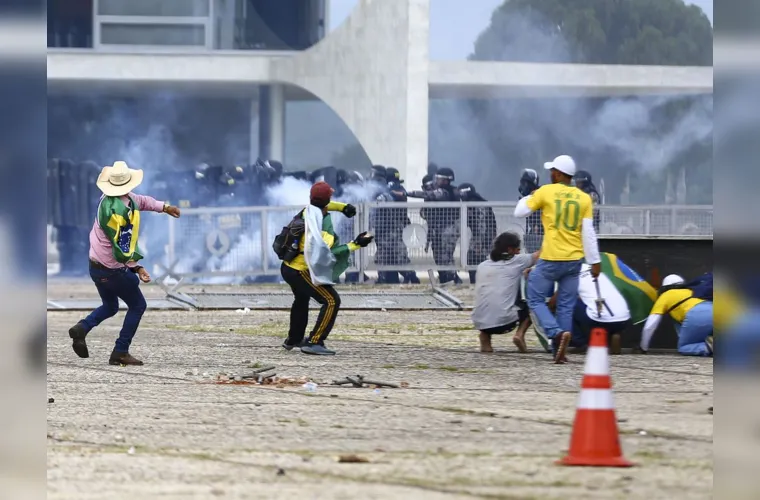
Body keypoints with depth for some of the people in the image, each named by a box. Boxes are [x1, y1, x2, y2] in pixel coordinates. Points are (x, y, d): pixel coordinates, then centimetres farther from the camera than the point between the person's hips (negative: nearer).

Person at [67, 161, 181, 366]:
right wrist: (137, 268, -21)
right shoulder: (122, 211, -27)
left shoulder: (108, 198, 0)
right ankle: (120, 352, 3)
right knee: (137, 305, 9)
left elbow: (140, 201, 17)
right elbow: (123, 248, -27)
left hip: (96, 266, 8)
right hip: (113, 270, -8)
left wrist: (164, 207, 18)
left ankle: (82, 328, -2)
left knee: (110, 306, 25)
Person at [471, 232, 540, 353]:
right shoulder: (516, 261, 5)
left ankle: (485, 340, 15)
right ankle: (520, 334, 1)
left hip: (480, 323, 3)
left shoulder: (482, 266, 17)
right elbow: (538, 256, 14)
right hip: (504, 321, -3)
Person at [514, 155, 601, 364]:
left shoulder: (546, 192, -6)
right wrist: (595, 261, 3)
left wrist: (529, 198, 21)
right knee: (566, 306, 10)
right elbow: (588, 233, 0)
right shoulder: (584, 198, 3)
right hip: (574, 260, 4)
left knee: (536, 299, 7)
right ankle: (559, 351, 6)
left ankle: (557, 333, -16)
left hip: (551, 260, -4)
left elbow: (519, 212, 1)